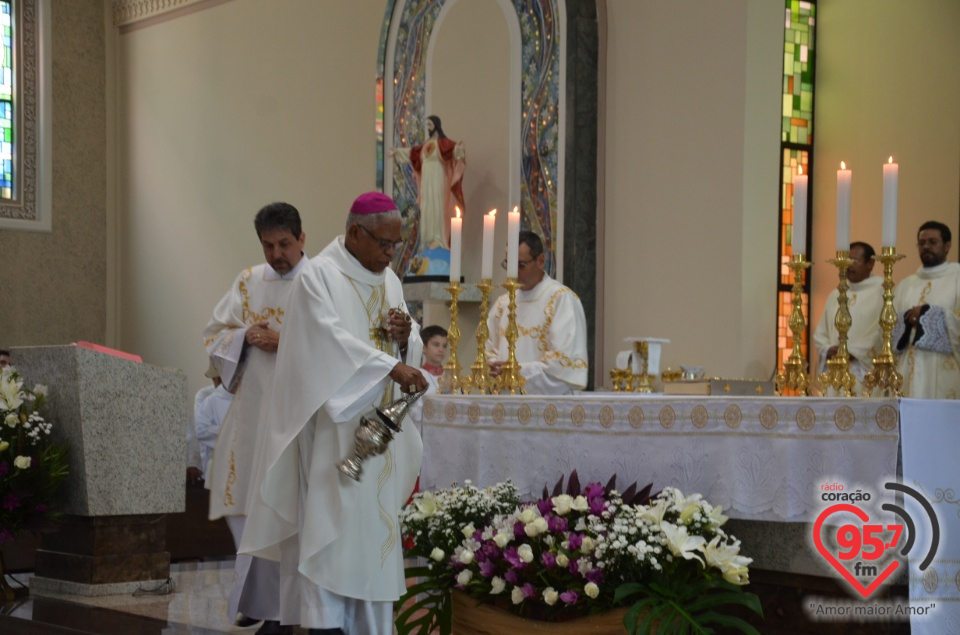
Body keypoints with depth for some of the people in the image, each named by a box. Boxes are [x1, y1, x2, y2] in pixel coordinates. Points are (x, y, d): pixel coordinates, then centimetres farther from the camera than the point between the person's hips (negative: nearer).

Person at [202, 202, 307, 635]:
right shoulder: (248, 282, 11)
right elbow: (215, 334, 12)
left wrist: (286, 343, -20)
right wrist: (246, 336, -7)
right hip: (252, 408, 5)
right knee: (246, 505, 8)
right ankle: (259, 597, 24)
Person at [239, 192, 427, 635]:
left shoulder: (390, 280, 14)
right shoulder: (319, 277, -7)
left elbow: (411, 350, 17)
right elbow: (334, 340, -21)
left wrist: (406, 339, -6)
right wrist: (391, 367, -31)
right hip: (335, 428, -7)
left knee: (377, 528, 5)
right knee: (334, 524, -10)